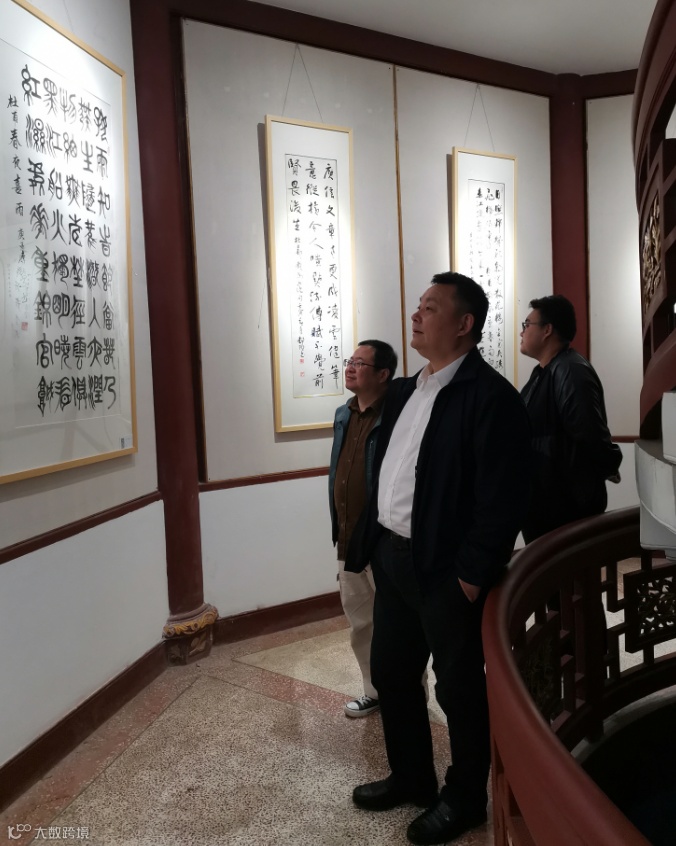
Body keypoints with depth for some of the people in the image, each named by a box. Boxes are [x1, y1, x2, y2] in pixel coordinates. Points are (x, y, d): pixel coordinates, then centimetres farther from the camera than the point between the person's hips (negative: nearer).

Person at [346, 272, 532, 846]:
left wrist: (473, 575, -19)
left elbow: (502, 498, -20)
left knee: (460, 689, 12)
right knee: (390, 674, 21)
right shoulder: (405, 391, 11)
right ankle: (411, 777, 44)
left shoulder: (491, 396, -16)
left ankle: (464, 800, 36)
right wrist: (368, 542, 10)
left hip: (446, 569, -8)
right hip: (392, 558, 9)